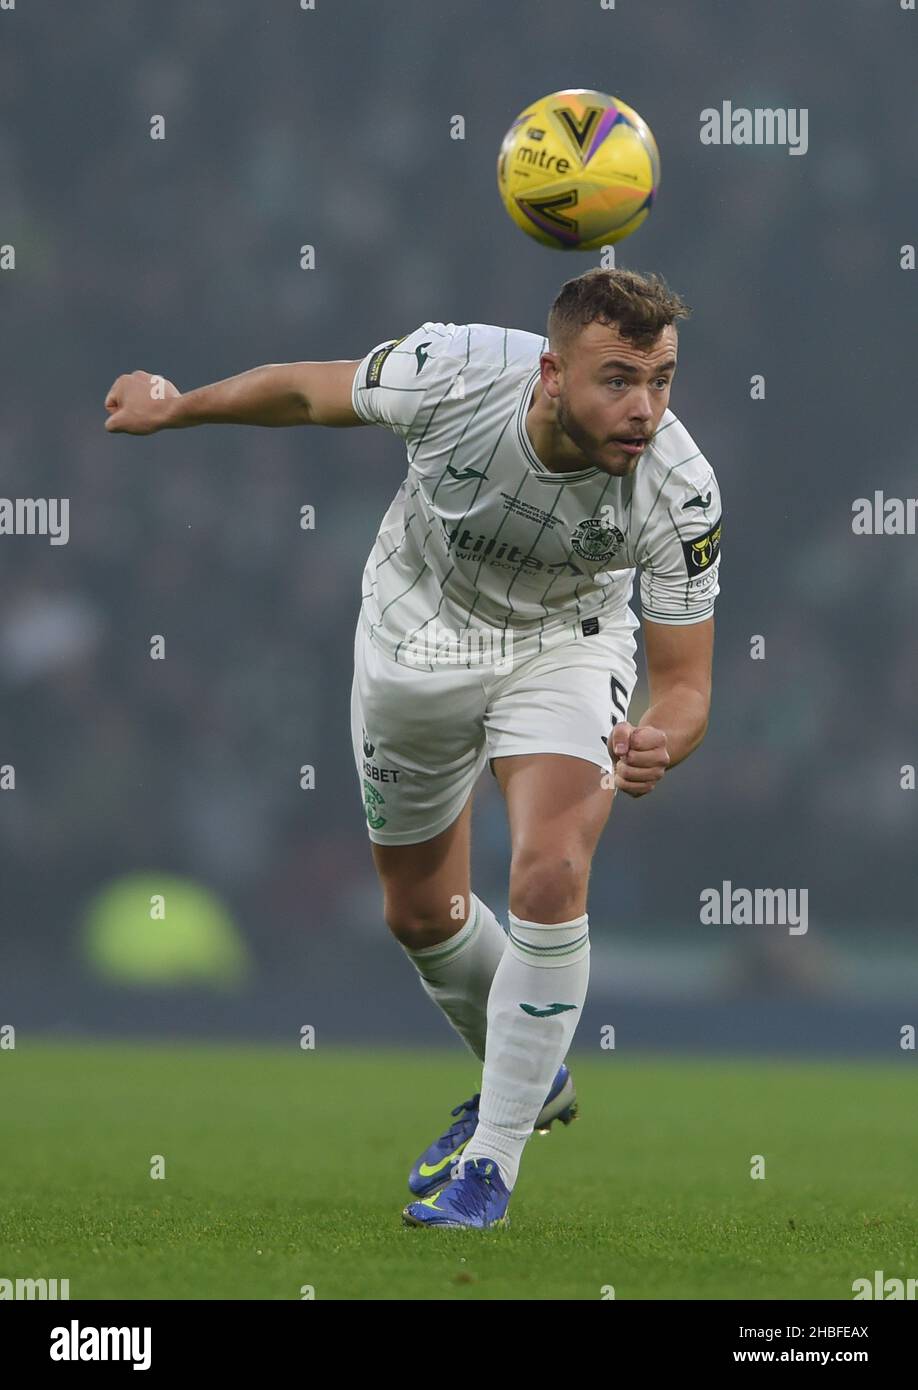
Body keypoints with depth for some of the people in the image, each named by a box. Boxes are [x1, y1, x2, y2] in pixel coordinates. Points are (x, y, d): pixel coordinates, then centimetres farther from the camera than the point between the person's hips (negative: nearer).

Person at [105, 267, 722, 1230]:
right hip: (417, 635, 2)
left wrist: (661, 744, -47)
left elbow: (684, 681, -24)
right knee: (420, 913, 13)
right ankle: (529, 1086, 42)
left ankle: (491, 1158, -11)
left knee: (551, 874, -25)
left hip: (564, 641, -2)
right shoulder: (452, 373, -33)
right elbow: (309, 393, -12)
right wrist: (175, 407, 4)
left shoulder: (679, 492, -33)